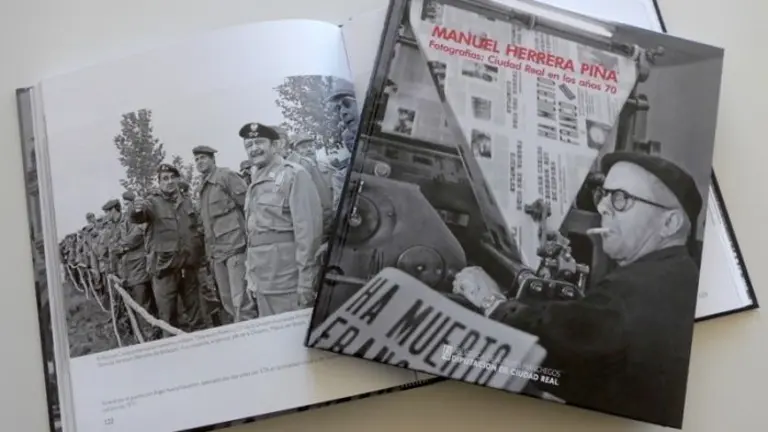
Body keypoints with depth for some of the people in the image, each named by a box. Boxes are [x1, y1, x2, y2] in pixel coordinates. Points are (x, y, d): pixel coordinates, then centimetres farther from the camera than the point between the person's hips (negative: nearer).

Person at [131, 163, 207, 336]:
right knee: (167, 313, 0)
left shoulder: (186, 202, 11)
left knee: (193, 307, 15)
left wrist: (198, 255, 11)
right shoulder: (153, 202, -4)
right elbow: (137, 218, -24)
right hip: (164, 265, -4)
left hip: (188, 265, 4)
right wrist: (137, 210, -47)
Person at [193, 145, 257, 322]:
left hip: (235, 245, -8)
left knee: (241, 301, -12)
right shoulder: (203, 188, 21)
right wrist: (210, 251, 18)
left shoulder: (226, 176, -3)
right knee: (227, 301, 9)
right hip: (217, 251, 8)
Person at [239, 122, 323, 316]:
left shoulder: (293, 175, -6)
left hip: (286, 280, -7)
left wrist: (306, 281, -18)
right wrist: (250, 274, 16)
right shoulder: (255, 184, 18)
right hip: (261, 281, 8)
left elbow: (308, 228, -13)